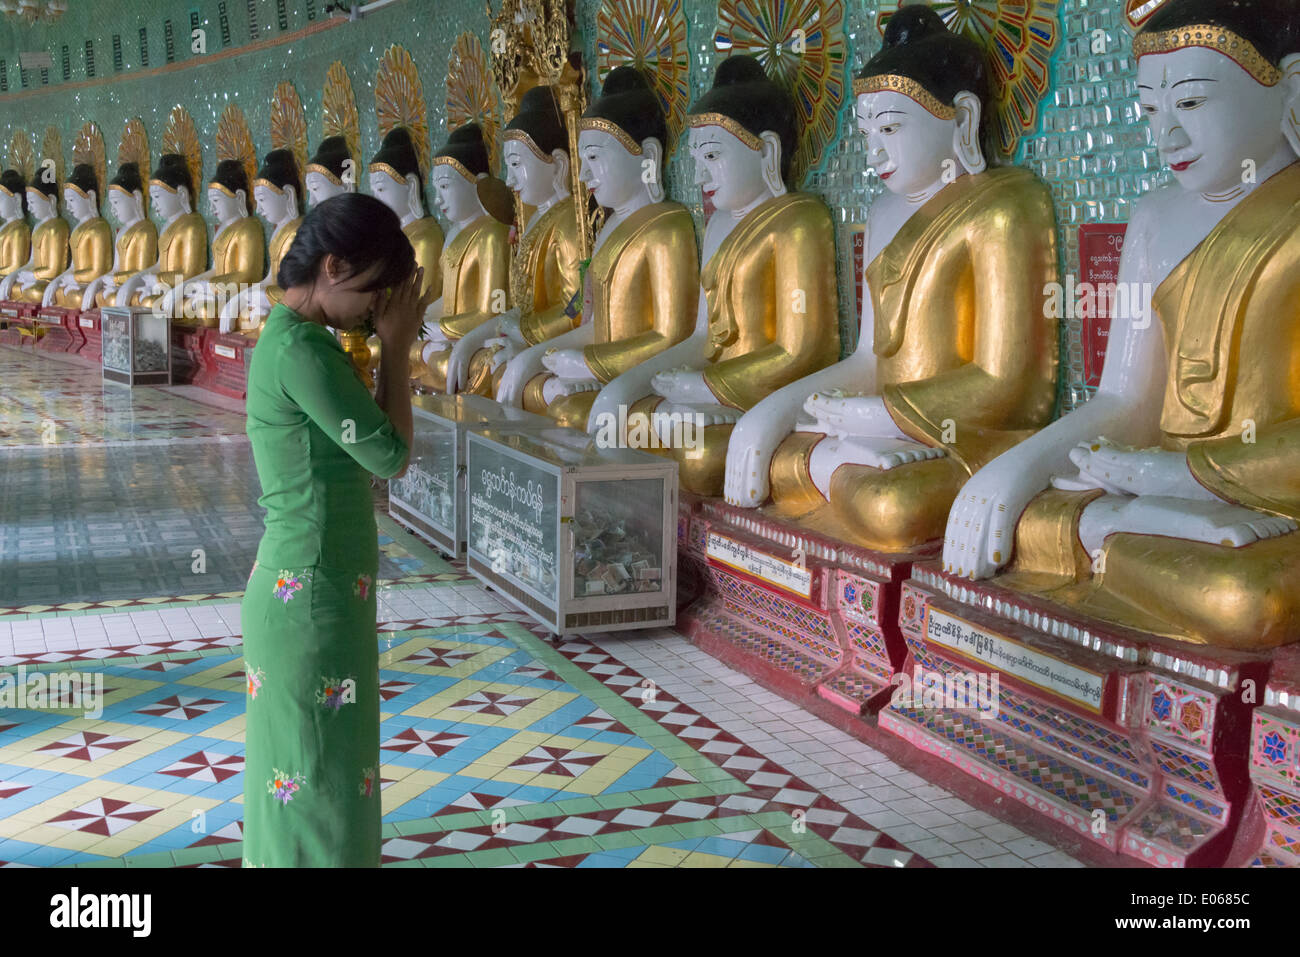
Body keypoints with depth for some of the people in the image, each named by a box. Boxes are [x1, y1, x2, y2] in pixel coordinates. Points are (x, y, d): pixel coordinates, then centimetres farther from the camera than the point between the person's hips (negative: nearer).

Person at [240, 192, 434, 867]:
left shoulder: (291, 340, 10)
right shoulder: (301, 349, -21)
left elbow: (366, 449, 14)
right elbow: (391, 457, -16)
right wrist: (396, 347, -10)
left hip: (309, 589, 10)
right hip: (312, 601, -10)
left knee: (303, 780, 21)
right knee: (317, 786, 4)